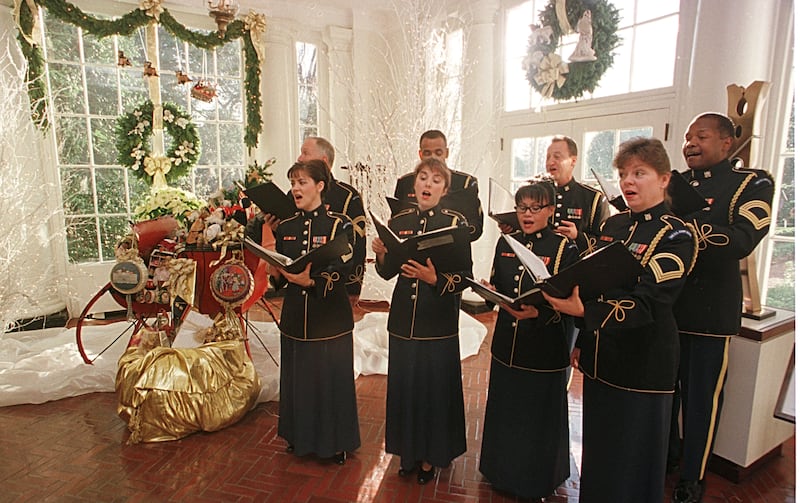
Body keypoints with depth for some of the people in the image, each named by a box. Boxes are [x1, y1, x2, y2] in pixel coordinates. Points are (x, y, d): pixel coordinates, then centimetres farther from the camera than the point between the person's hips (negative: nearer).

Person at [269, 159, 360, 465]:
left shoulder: (339, 225, -8)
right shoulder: (285, 228, 7)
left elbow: (342, 272, -16)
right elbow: (279, 278, 9)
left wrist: (312, 280, -30)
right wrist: (275, 273, -13)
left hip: (331, 317, -4)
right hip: (295, 316, 5)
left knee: (332, 377, 6)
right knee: (297, 377, 14)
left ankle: (336, 441, 27)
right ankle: (300, 436, 36)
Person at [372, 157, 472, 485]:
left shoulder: (456, 222, -5)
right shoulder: (398, 221, 5)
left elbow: (464, 277, -9)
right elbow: (387, 272, 8)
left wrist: (435, 279, -26)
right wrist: (381, 254, -12)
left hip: (439, 321, -3)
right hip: (403, 317, 3)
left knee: (436, 387, 7)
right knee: (404, 384, 13)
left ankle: (432, 455, 32)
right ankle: (409, 449, 37)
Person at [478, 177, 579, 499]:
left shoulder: (564, 249, -8)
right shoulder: (506, 243, 6)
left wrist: (539, 312, -28)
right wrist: (490, 291, -9)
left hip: (545, 350, -4)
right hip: (506, 346, 4)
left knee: (539, 418, 10)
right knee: (504, 413, 17)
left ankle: (537, 482, 35)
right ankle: (502, 472, 41)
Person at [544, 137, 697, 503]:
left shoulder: (676, 235, -12)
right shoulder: (611, 225, 7)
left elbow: (647, 302, -24)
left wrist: (584, 311, -38)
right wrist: (581, 339, 11)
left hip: (642, 364, -6)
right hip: (599, 358, 6)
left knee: (633, 460, 10)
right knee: (597, 448, 21)